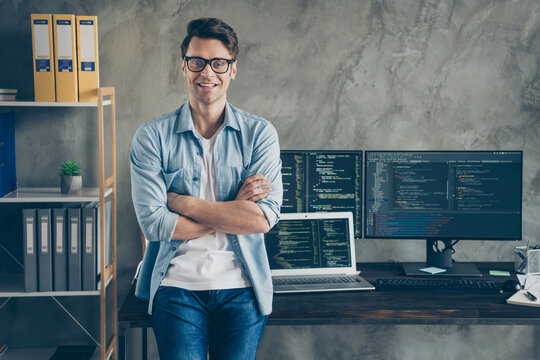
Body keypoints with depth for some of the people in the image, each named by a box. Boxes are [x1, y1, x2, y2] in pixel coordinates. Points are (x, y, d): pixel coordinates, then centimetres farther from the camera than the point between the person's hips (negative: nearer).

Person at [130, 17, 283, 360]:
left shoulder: (259, 133, 1)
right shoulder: (153, 136, -1)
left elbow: (264, 217, -11)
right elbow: (154, 222, -11)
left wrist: (183, 202, -11)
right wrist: (233, 211, -10)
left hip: (242, 289, 1)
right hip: (177, 286, -1)